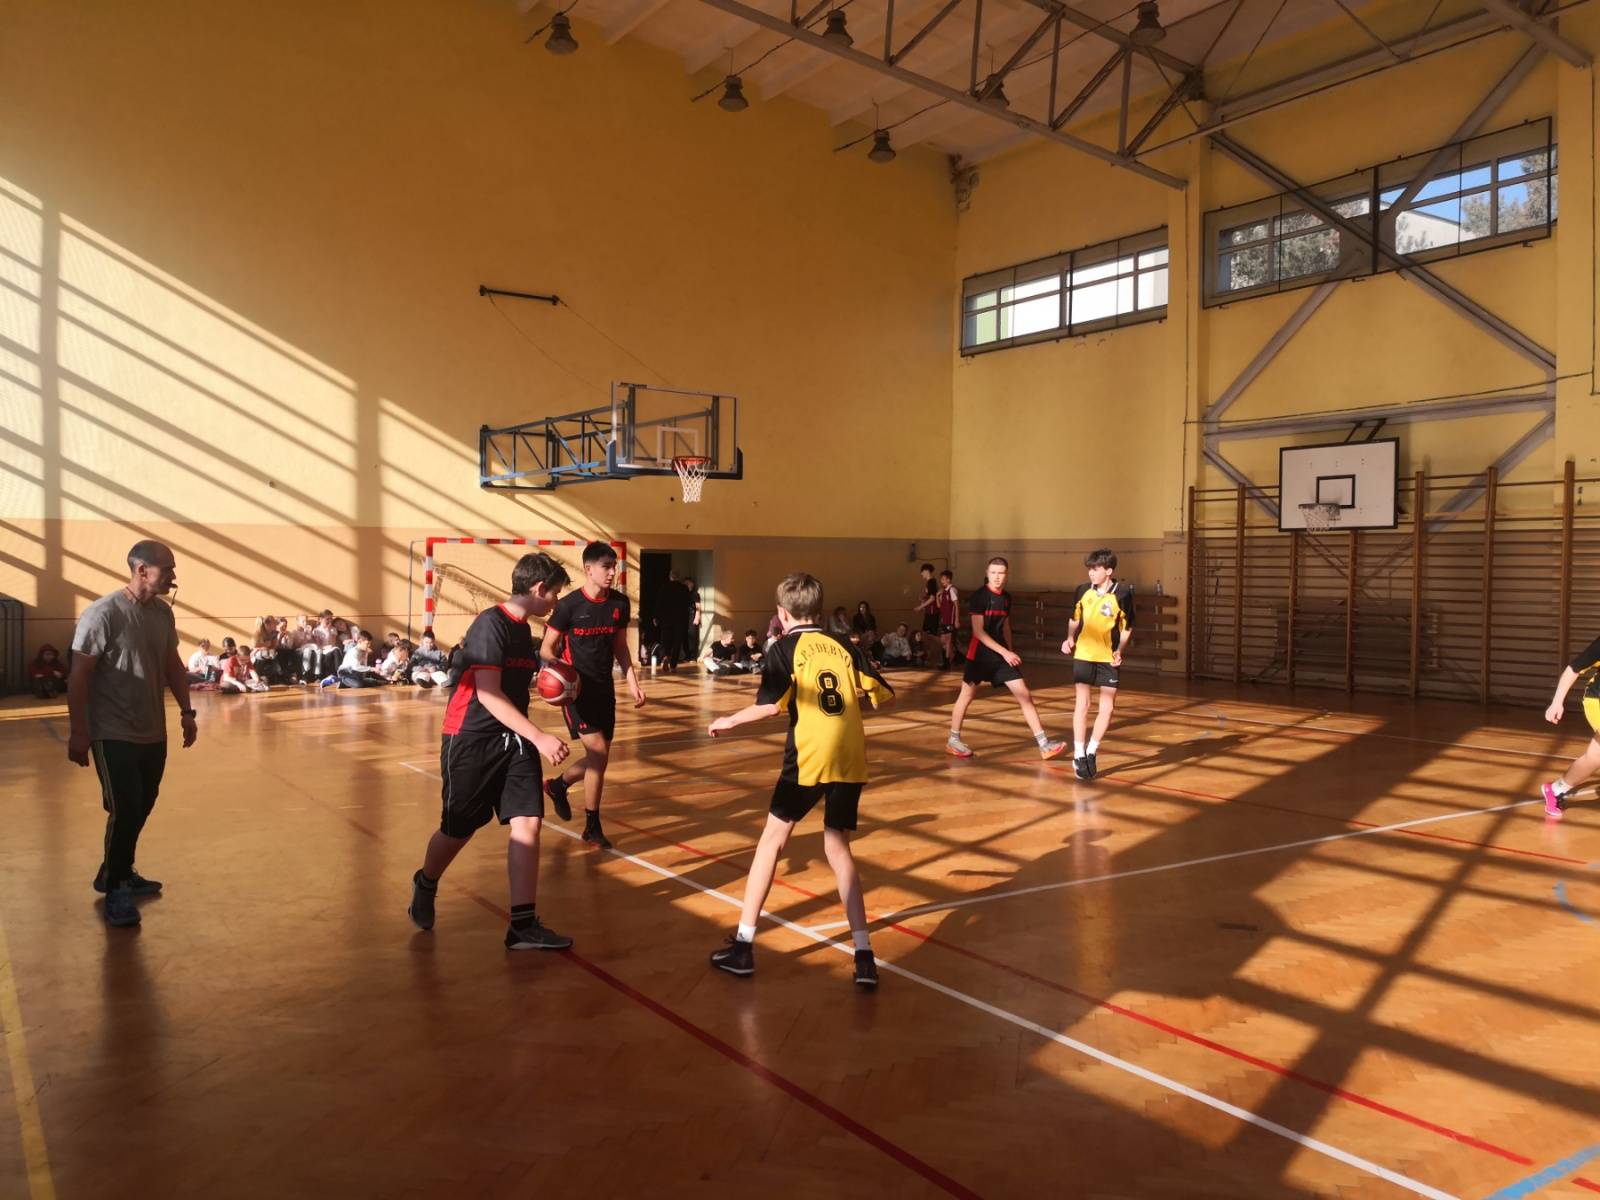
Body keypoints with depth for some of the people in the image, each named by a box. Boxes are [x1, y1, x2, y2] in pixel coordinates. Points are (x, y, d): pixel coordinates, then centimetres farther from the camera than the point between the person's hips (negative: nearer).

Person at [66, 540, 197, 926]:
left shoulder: (163, 613, 4)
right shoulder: (102, 614, -16)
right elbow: (78, 676, -15)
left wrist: (186, 711, 12)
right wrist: (78, 732, -16)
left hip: (153, 733, 7)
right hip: (113, 734, -7)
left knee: (142, 808, 13)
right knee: (125, 809, -8)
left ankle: (120, 874, 30)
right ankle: (114, 890, 7)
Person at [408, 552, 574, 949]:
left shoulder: (522, 629, 9)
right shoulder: (491, 623, -17)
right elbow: (488, 694, -25)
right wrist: (540, 737, -30)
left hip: (513, 739, 7)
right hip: (471, 740, -7)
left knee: (528, 821, -6)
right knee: (459, 829, 8)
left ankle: (523, 926, -2)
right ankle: (425, 886, 39)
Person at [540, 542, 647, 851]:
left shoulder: (620, 603, 1)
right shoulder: (569, 605, -14)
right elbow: (547, 648, -6)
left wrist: (633, 683, 5)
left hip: (605, 687, 6)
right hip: (577, 688, -6)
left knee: (600, 757, 10)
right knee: (597, 752, -13)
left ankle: (558, 785, 40)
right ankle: (592, 827, 3)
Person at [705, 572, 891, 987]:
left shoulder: (785, 649, 1)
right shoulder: (844, 646, 12)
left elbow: (770, 705, -11)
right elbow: (883, 696, 12)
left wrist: (729, 721, 5)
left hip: (809, 757, -4)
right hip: (851, 758, 4)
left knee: (772, 841, 11)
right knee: (837, 849, 14)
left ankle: (743, 944, 13)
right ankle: (863, 955, 6)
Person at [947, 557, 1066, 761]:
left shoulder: (1006, 597, 7)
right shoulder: (980, 595, -13)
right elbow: (978, 631, -18)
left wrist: (1010, 651, 15)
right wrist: (1004, 652, -21)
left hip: (1002, 655, 6)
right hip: (980, 654, -5)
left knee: (1024, 695, -2)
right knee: (967, 695, 6)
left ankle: (1044, 744, -2)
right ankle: (953, 740, 24)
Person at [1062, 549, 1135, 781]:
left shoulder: (1123, 594, -8)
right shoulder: (1083, 591, 0)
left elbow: (1127, 628, 0)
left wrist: (1120, 650, -14)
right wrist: (1070, 639, -4)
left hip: (1109, 659, -1)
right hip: (1084, 655, 1)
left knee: (1107, 709, 2)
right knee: (1082, 705, 0)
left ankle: (1091, 752, 18)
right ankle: (1079, 755, 8)